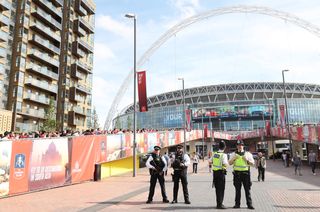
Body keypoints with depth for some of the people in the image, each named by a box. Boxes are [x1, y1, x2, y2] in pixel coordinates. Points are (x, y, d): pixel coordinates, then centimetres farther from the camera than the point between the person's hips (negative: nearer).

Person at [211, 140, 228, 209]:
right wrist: (227, 163, -4)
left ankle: (219, 203, 26)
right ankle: (220, 204, 3)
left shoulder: (214, 154, 5)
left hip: (215, 172, 6)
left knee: (217, 188, 15)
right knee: (221, 189, 1)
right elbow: (225, 164, -24)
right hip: (221, 172, -6)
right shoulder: (223, 155, -14)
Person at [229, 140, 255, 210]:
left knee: (247, 189, 1)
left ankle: (249, 204, 8)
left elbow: (252, 163, 4)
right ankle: (237, 204, 12)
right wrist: (234, 158, -12)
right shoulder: (234, 154, 10)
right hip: (237, 173, 1)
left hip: (246, 173, -1)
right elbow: (230, 163, 5)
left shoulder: (248, 154, 7)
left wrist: (247, 160, -13)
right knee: (237, 190, 5)